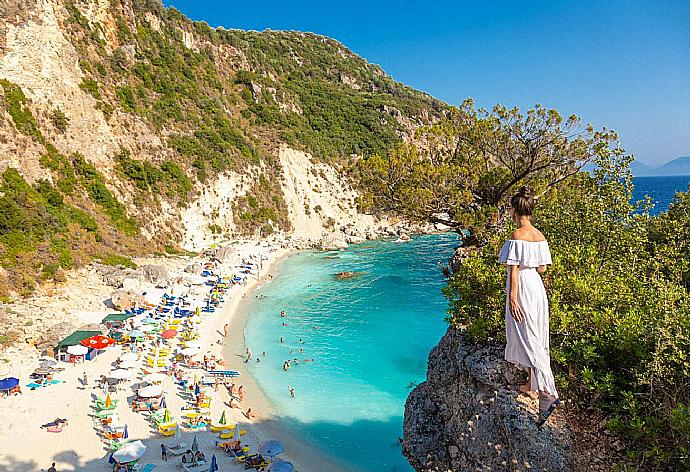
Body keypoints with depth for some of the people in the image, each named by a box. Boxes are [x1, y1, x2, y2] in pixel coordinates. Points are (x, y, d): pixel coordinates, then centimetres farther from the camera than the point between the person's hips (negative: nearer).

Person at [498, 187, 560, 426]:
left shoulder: (517, 236, -17)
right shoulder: (540, 236, 6)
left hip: (522, 289, -9)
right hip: (537, 287, 9)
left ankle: (548, 394, -14)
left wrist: (512, 299, -16)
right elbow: (542, 268, 10)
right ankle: (532, 384, 31)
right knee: (535, 339, 18)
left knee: (529, 341, -7)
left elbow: (514, 270, -18)